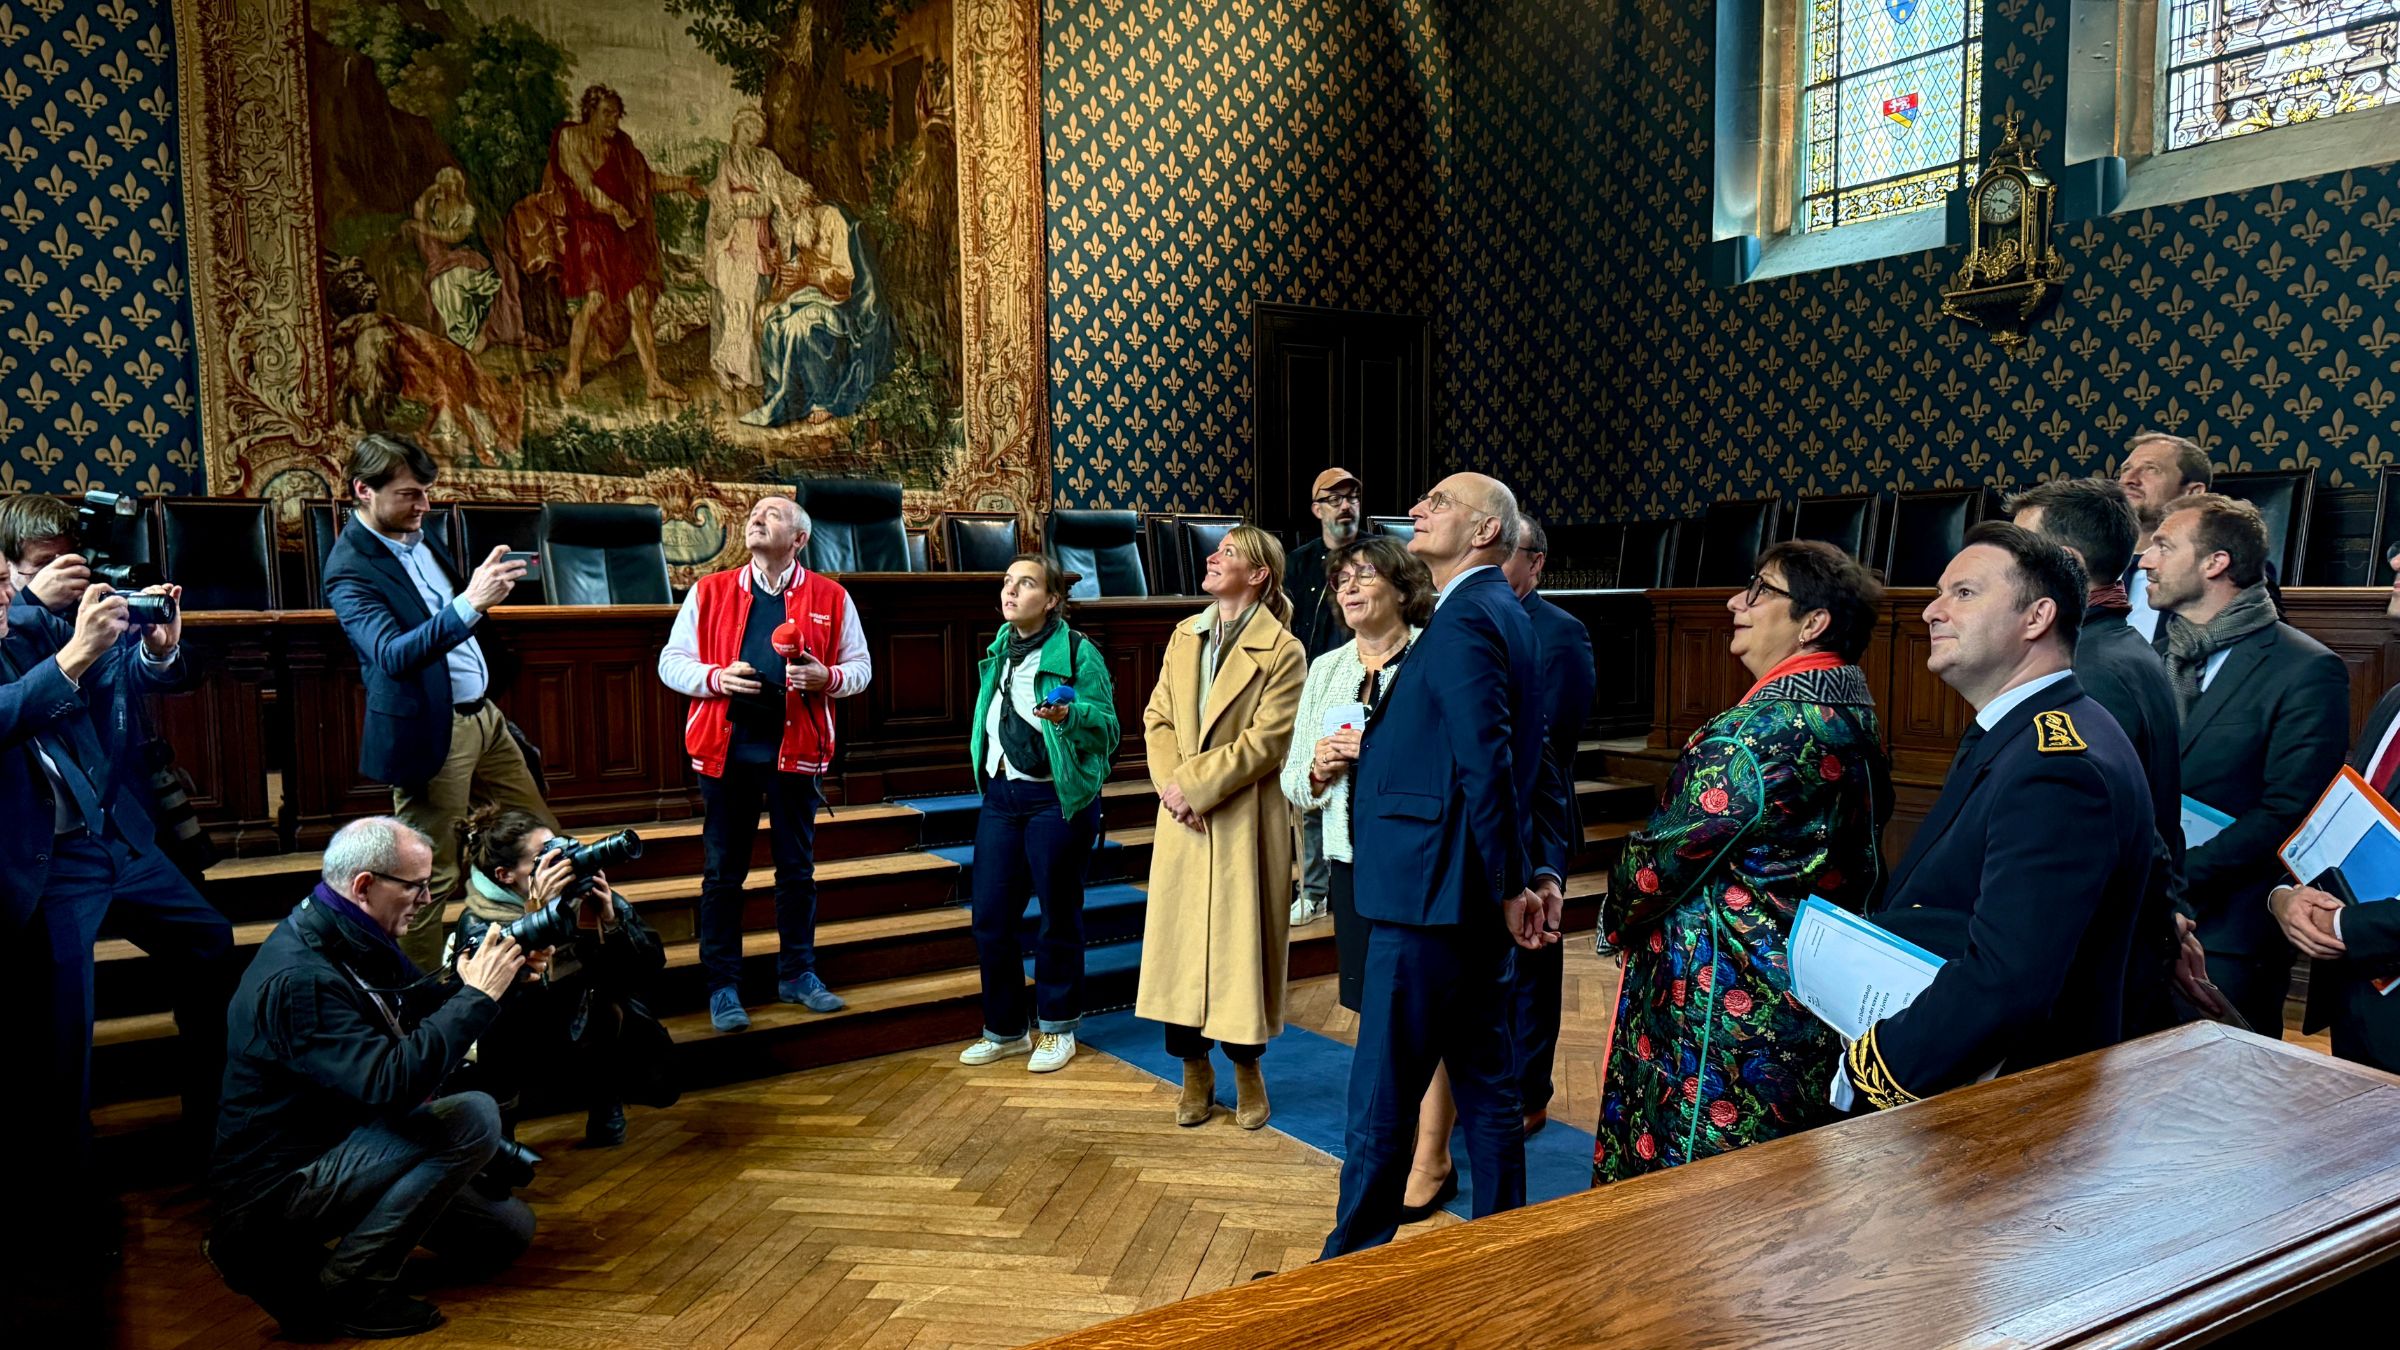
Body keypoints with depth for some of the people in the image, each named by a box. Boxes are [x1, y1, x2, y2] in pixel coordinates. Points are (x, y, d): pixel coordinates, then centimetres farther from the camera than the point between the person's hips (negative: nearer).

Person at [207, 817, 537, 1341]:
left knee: (508, 1229, 10)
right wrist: (477, 997, -28)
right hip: (279, 1180, -10)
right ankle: (346, 1291, -13)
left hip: (327, 1142, 10)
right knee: (473, 1117, -26)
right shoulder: (300, 977, -28)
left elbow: (425, 1002, 12)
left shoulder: (354, 942, 2)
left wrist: (490, 975, -6)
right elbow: (390, 1082, -35)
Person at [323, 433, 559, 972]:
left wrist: (486, 588, 6)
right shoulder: (350, 568, -17)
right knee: (430, 878, 2)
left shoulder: (416, 537, 8)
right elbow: (393, 655, -33)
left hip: (483, 714, 9)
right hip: (431, 735, -9)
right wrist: (470, 603, -43)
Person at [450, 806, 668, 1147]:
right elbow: (495, 995, -37)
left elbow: (653, 964, -15)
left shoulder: (587, 896, -12)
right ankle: (498, 1118, -6)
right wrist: (535, 913, -41)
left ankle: (605, 1105, 6)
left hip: (594, 1040, 2)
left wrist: (609, 922, -31)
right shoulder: (478, 923, -18)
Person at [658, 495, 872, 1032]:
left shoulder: (830, 598, 4)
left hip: (796, 748, 0)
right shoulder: (709, 592, 5)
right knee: (722, 871, 5)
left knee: (798, 868, 11)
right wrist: (715, 678, -14)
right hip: (726, 747, 0)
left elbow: (859, 667, 6)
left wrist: (825, 677, -15)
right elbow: (672, 662, 5)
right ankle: (722, 987, 16)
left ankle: (797, 974, 26)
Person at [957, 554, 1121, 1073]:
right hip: (1001, 796, 6)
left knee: (1058, 919, 6)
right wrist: (985, 770, 17)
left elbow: (1108, 729, -12)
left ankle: (1057, 1030, 24)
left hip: (1057, 801, -6)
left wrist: (1069, 716, -28)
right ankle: (1004, 1029, 24)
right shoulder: (998, 650, 9)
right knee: (990, 919, 7)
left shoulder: (1079, 653, -10)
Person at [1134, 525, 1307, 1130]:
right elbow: (1157, 720, 7)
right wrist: (1171, 785, -9)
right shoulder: (1183, 637, 10)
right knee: (1179, 939, 9)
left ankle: (1247, 1069, 24)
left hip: (1245, 823, -5)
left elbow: (1266, 741, -15)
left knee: (1241, 941, 5)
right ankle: (1195, 1069, 24)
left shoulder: (1283, 652, -9)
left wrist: (1193, 783, -16)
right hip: (1183, 819, 5)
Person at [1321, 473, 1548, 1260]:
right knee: (1484, 1087, 17)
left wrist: (1509, 888, -15)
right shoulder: (1497, 613, 14)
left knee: (1382, 1098, 2)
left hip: (1430, 893, -10)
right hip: (1473, 899, 10)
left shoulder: (1465, 620, -16)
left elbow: (1487, 766, -22)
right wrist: (1377, 750, 4)